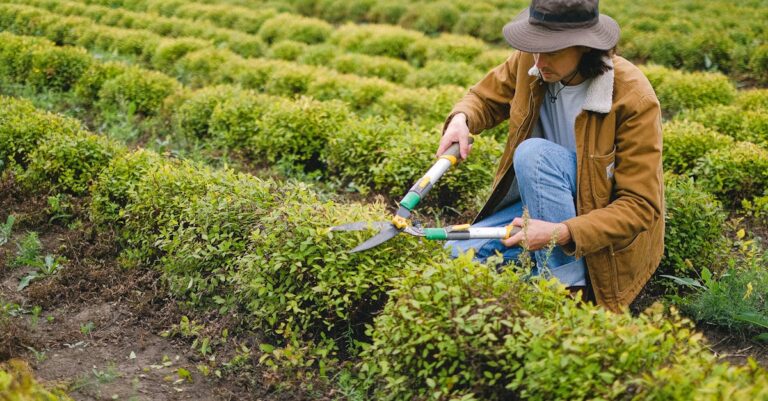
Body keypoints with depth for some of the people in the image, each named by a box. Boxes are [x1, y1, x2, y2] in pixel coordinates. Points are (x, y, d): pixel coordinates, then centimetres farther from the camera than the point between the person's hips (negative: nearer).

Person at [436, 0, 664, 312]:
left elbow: (641, 206, -24)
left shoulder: (633, 99, -24)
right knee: (458, 254, -15)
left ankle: (567, 286, -25)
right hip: (543, 204, 5)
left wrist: (562, 233, -37)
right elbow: (486, 98, 11)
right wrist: (461, 119, -15)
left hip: (606, 226, -5)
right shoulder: (528, 61, -10)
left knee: (534, 153, -32)